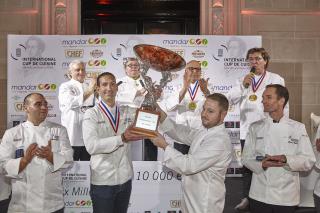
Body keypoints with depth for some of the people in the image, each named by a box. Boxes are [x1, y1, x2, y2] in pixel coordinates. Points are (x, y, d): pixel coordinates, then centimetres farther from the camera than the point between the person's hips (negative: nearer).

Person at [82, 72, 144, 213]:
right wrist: (122, 138, -29)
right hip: (103, 180, -4)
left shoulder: (126, 112, 8)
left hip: (125, 178, 4)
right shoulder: (91, 114, -7)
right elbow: (91, 146, -20)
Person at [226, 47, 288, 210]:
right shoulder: (243, 80, 9)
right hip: (247, 130, 3)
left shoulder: (276, 79, 0)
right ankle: (247, 198, 22)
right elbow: (230, 99, -3)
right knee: (247, 166, 9)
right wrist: (243, 86, -18)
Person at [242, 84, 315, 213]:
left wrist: (285, 159, -21)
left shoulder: (298, 128, 0)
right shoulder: (255, 127, 1)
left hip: (287, 197, 0)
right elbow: (247, 158, 0)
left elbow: (309, 161, -3)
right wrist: (262, 164, -20)